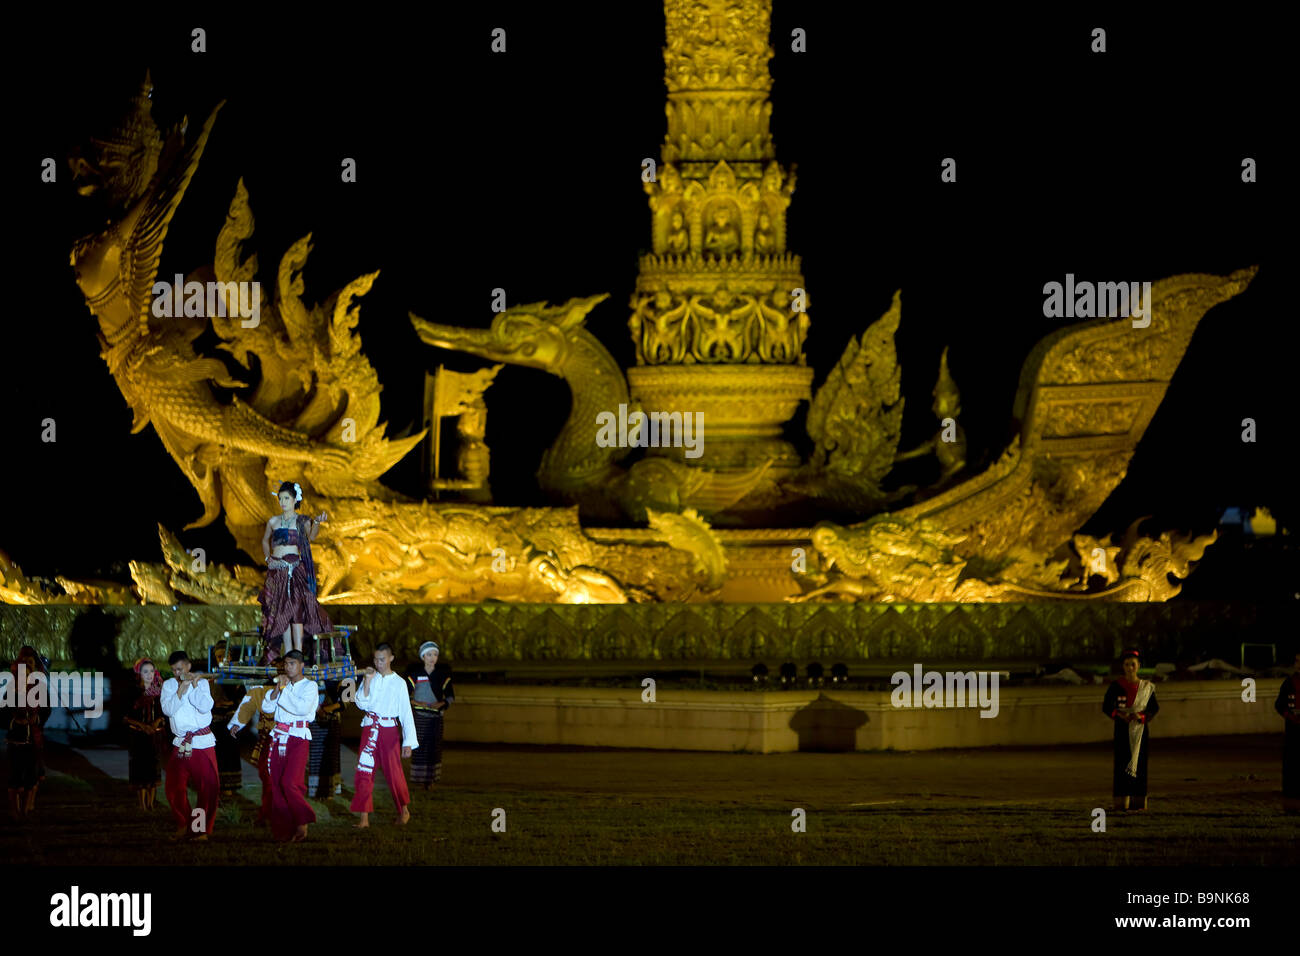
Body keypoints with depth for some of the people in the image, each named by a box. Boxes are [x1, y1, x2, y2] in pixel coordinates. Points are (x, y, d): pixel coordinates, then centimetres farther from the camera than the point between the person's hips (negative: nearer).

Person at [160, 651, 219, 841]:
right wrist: (181, 690, -16)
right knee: (174, 787, 0)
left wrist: (194, 685, -15)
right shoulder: (169, 686, 6)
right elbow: (168, 710, -9)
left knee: (208, 786, -5)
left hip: (203, 742, -2)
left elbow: (205, 706, -13)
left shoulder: (202, 682, 2)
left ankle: (203, 828, 5)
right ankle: (183, 826, 16)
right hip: (180, 744, 2)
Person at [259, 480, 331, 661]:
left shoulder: (302, 521, 3)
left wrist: (317, 523, -35)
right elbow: (265, 541, 29)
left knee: (296, 609, -13)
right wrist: (268, 558, 15)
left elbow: (311, 537, -17)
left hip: (296, 568, -3)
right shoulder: (273, 521, 13)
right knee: (281, 612, 0)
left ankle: (298, 652, -16)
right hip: (277, 569, 3)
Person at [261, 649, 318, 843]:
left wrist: (285, 691, -10)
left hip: (298, 738, -6)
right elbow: (266, 707, 9)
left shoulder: (309, 686, 0)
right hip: (279, 737, 6)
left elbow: (303, 707, -17)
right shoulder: (284, 685, 18)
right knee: (276, 783, 1)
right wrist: (277, 689, -3)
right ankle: (283, 829, 6)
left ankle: (302, 825, -4)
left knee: (290, 782, -17)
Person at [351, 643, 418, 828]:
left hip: (389, 730, -2)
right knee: (364, 771, -5)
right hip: (369, 728, 2)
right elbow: (362, 703, -3)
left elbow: (406, 714, 0)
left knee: (394, 771, 2)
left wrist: (408, 742, -4)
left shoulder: (399, 683, 0)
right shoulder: (370, 678, 6)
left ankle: (404, 810, 25)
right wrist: (368, 681, -12)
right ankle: (364, 817, -4)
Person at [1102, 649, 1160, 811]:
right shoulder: (1116, 686, 1)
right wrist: (1120, 715, -15)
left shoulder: (1146, 687, 5)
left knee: (1140, 764, 0)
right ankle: (1122, 802, -5)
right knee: (1122, 764, -6)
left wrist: (1141, 716, -14)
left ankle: (1139, 802, 3)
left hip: (1140, 730, 1)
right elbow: (1106, 707, 2)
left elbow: (1155, 708, 5)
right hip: (1122, 729, -1)